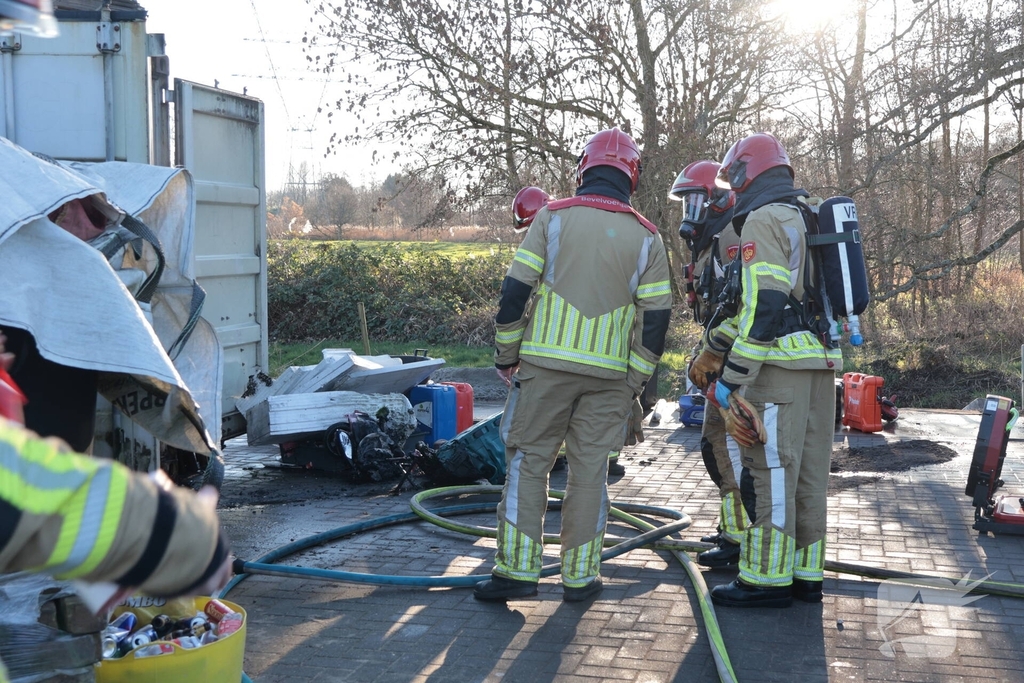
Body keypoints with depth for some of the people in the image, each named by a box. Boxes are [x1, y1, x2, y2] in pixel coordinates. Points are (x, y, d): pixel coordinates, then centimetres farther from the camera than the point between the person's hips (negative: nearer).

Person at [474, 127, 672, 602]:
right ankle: (579, 575, 14)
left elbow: (515, 291, -4)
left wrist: (505, 356, 6)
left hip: (545, 364, -1)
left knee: (527, 462, 7)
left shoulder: (552, 217, -1)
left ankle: (517, 569, 7)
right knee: (590, 470, 9)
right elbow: (655, 318, 2)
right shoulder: (646, 238, 4)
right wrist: (636, 382, 10)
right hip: (609, 374, 2)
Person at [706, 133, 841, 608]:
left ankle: (768, 578, 0)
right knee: (808, 472, 12)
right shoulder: (810, 219, 20)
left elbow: (763, 306, -18)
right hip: (823, 361, 9)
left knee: (771, 471, -4)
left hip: (782, 364, -9)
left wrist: (732, 380, -17)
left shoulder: (763, 220, -8)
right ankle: (806, 574, 18)